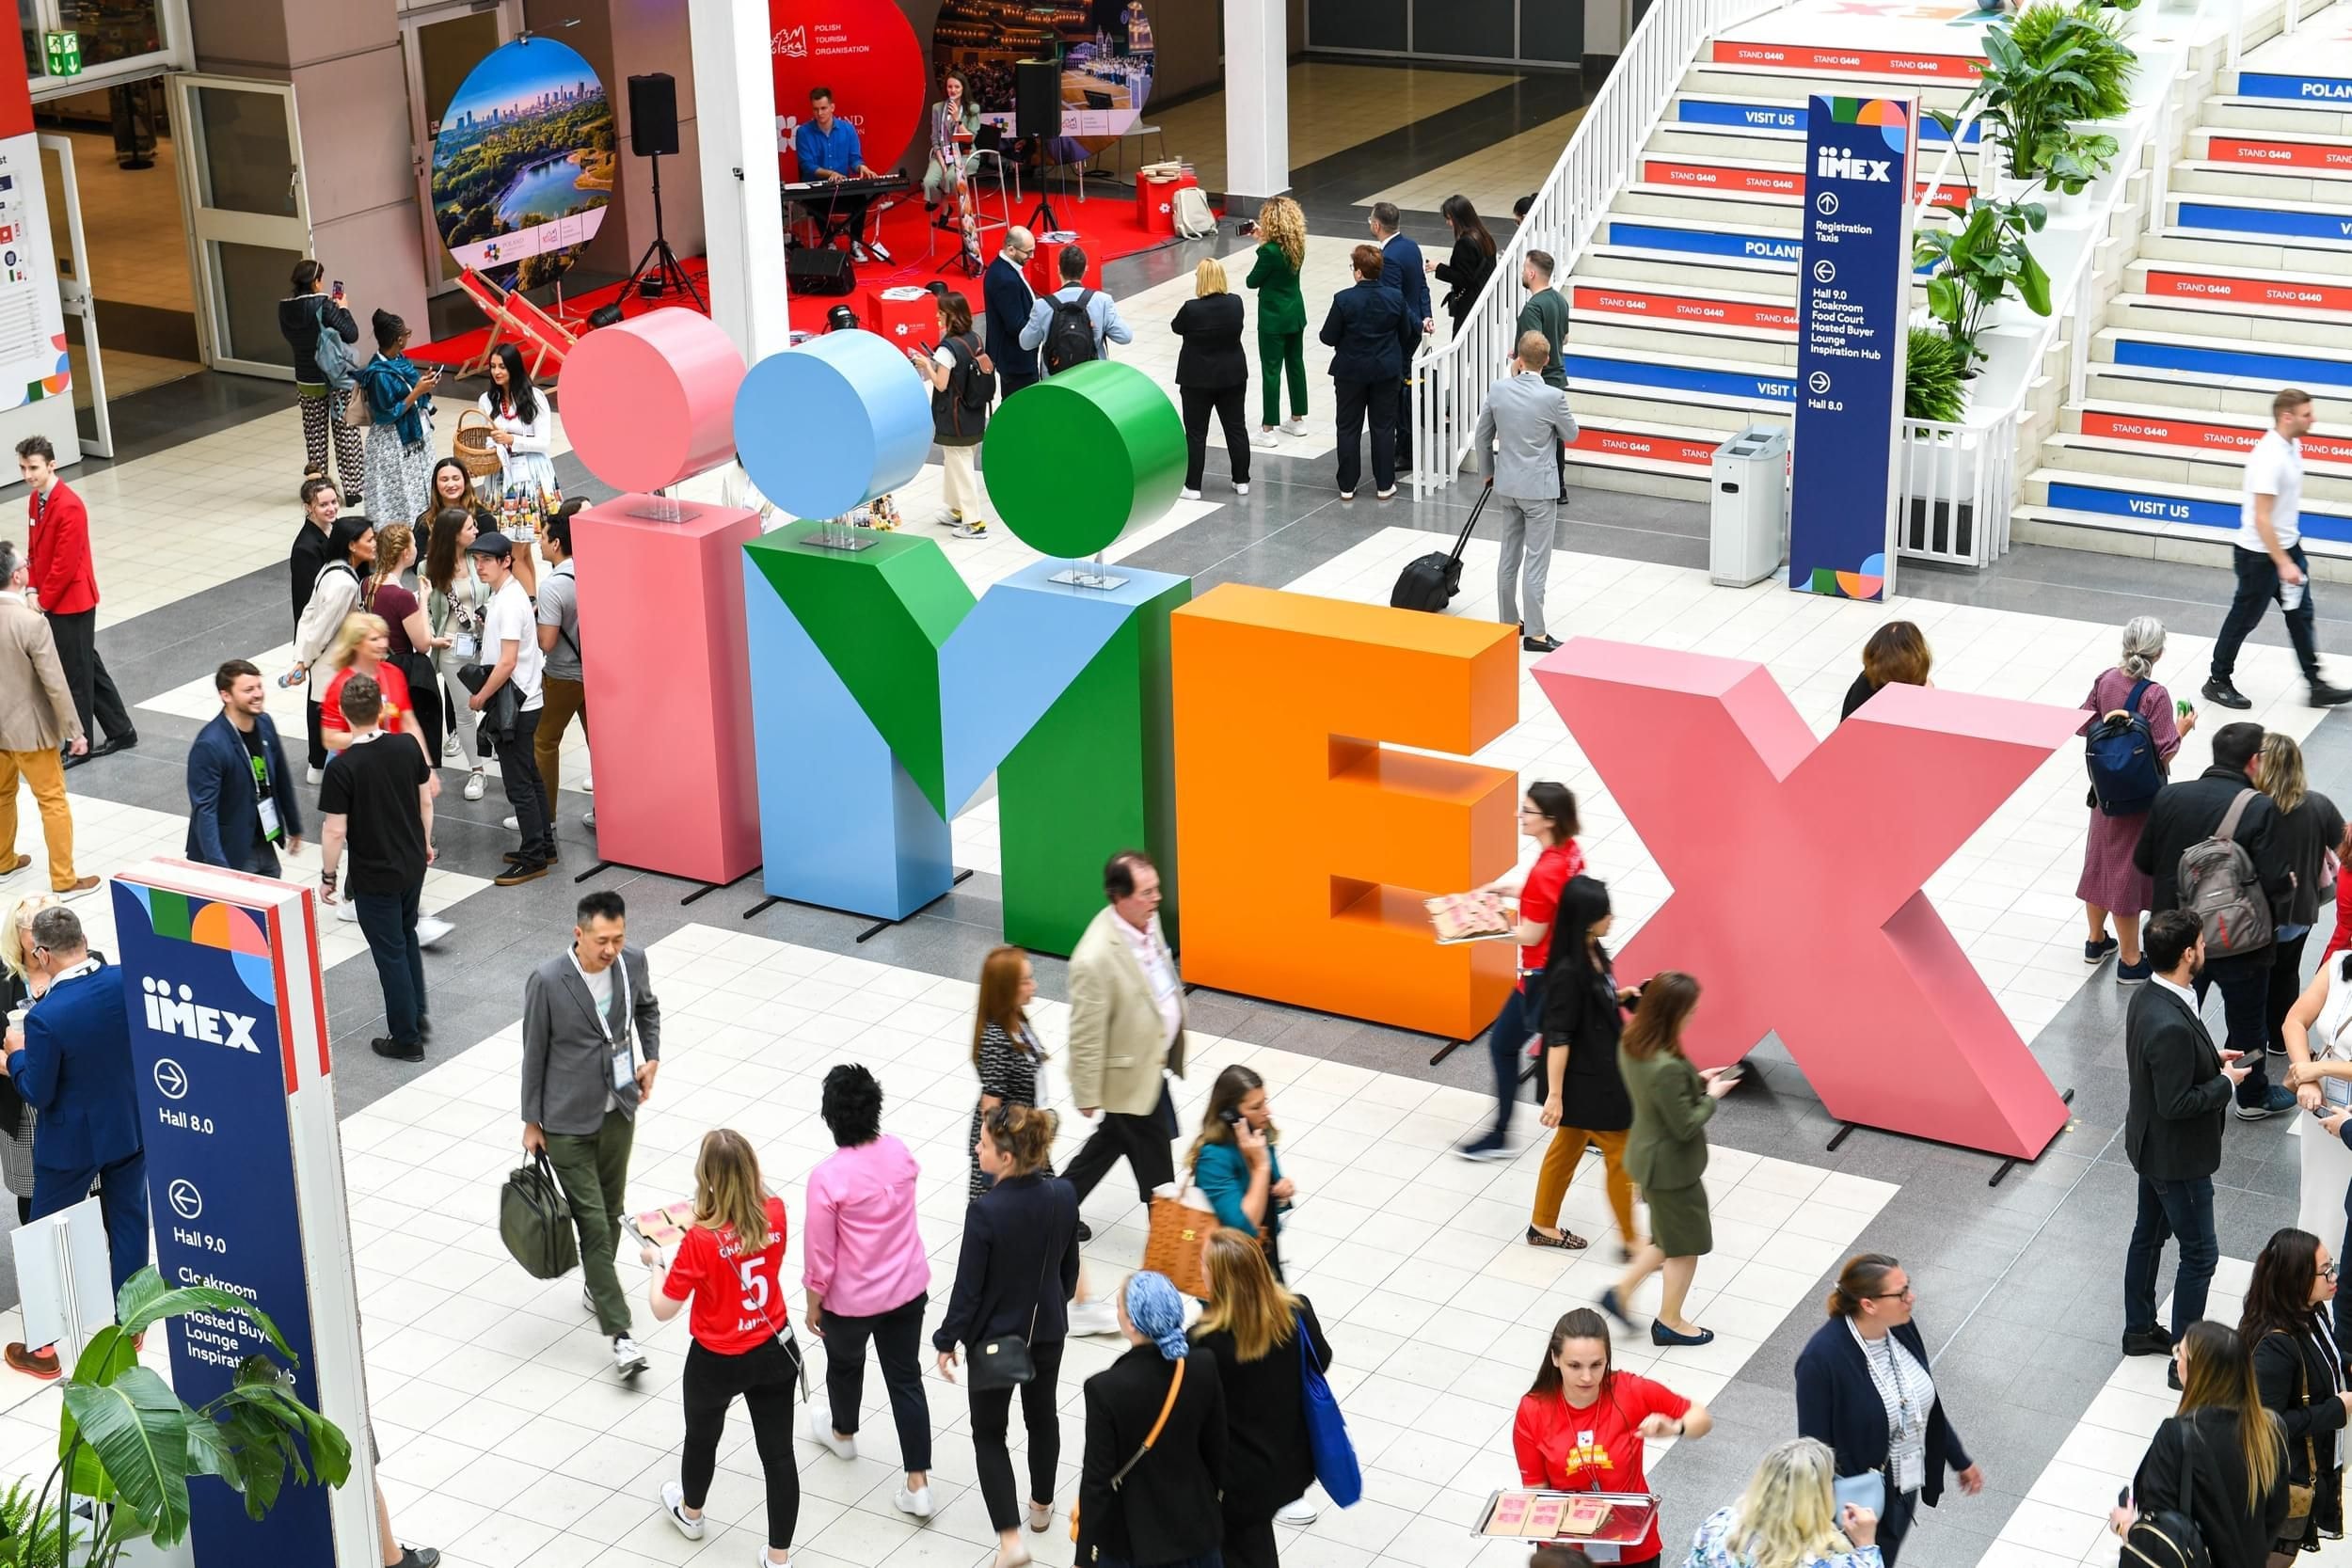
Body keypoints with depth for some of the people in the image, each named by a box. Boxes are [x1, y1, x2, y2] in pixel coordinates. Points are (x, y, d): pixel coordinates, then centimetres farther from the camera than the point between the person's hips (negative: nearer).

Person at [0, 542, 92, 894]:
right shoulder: (32, 623, -27)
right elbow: (55, 684, -22)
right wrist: (75, 731, -13)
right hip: (29, 729, -6)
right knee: (53, 801, 7)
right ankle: (64, 879, 14)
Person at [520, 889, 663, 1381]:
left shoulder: (633, 963, -9)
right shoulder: (547, 981, -22)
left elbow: (648, 1007, 15)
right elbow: (534, 1053, -10)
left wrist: (652, 1058, 2)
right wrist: (532, 1122, -4)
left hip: (619, 1109, 5)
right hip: (567, 1122, -5)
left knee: (611, 1210, 19)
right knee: (593, 1223, -4)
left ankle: (596, 1286, 44)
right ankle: (619, 1333, -1)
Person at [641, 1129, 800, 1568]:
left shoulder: (701, 1240, -29)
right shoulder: (775, 1212, -16)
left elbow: (663, 1310, -19)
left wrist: (655, 1263, -4)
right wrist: (704, 1227, 10)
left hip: (717, 1362, -3)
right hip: (775, 1351, 3)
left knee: (702, 1437, 26)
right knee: (778, 1451, 13)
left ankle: (690, 1512, 53)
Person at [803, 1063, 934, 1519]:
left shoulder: (828, 1177, -28)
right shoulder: (898, 1153, -11)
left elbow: (820, 1254, -19)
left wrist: (813, 1305, -3)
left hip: (851, 1300, -4)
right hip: (908, 1289, 4)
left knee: (845, 1365, 26)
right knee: (905, 1378, 12)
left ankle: (843, 1432, 55)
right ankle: (918, 1484, 12)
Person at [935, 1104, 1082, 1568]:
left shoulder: (986, 1212, -29)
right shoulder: (1064, 1196, -14)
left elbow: (968, 1287, -20)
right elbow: (1069, 1268, 1)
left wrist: (948, 1341, -5)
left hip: (994, 1339, -5)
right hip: (1048, 1330, 5)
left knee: (989, 1433, 12)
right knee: (1042, 1415, 27)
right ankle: (1041, 1504, 46)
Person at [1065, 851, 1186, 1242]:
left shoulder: (1147, 920, -7)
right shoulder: (1095, 960, -34)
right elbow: (1086, 1035, -24)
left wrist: (1172, 1046, 22)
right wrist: (1088, 1095, -14)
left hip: (1155, 1059, 9)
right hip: (1131, 1075, -9)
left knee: (1113, 1139, 27)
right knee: (1155, 1166, 10)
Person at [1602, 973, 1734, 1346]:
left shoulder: (1630, 1044, -8)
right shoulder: (1667, 1067, -36)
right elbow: (1685, 1126, -26)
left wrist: (1696, 1080, 3)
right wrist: (1712, 1096, -11)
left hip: (1647, 1155, 8)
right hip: (1671, 1166, -8)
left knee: (1667, 1238, 28)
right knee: (1685, 1247, 15)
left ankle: (1621, 1292, 31)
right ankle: (1670, 1323, 31)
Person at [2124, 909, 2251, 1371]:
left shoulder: (2147, 999, -5)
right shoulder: (2171, 1026, -35)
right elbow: (2176, 1103, -29)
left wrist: (2211, 1059, 4)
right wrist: (2225, 1082, -16)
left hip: (2151, 1145, 10)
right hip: (2177, 1157, -10)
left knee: (2148, 1236, 23)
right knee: (2200, 1254, 5)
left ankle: (2139, 1330, 39)